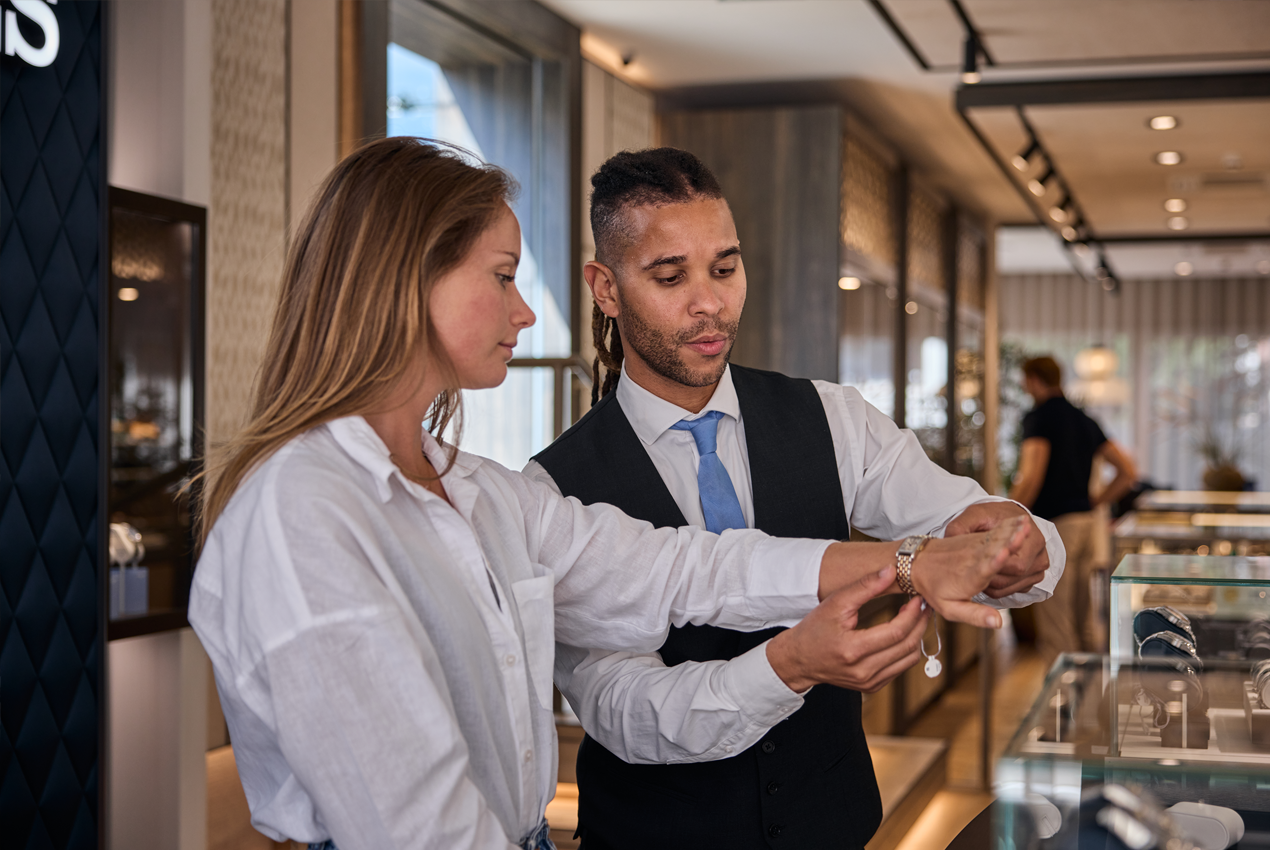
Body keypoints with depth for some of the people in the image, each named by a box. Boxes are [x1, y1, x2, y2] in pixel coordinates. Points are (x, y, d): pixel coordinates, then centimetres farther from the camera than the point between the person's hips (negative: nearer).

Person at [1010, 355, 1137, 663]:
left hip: (1054, 523, -8)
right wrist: (1093, 503, 17)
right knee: (1080, 623, 14)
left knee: (1055, 631, -5)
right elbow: (1128, 471, 15)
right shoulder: (1084, 420, 16)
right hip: (1084, 522, 8)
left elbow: (1032, 476, -21)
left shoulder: (1039, 417, -8)